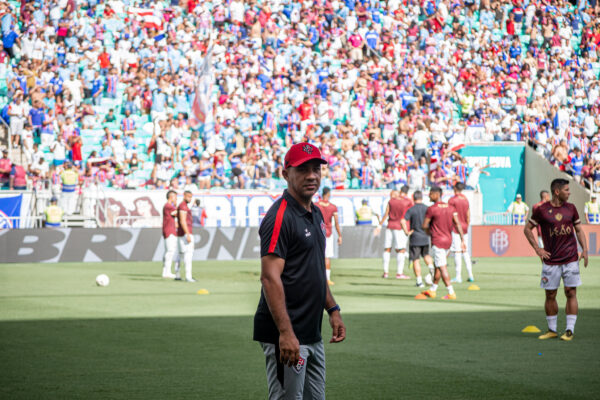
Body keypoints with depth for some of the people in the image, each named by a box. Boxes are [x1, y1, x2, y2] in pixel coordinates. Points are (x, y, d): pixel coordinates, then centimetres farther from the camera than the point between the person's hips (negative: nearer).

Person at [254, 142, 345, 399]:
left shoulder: (315, 214, 15)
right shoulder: (280, 217, -15)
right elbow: (270, 277, -22)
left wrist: (333, 310, 19)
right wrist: (285, 332, -28)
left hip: (313, 335, 10)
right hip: (286, 335, -10)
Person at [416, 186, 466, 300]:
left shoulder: (431, 209, -13)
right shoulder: (450, 208, 6)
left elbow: (424, 226, -7)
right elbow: (457, 224, -1)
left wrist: (428, 232, 15)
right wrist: (462, 240, -2)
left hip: (437, 242, -8)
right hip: (448, 240, 8)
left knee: (442, 268, -6)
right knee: (437, 266, 20)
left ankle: (451, 293, -10)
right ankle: (432, 290, 31)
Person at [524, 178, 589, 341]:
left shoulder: (571, 208, 7)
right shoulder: (542, 210, -3)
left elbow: (578, 230, 14)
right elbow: (527, 229, 5)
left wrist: (584, 249, 1)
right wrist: (537, 249, -2)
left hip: (571, 259, 2)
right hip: (551, 260, -2)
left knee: (571, 293, -2)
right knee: (550, 295, 3)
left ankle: (570, 330, 2)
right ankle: (552, 330, 15)